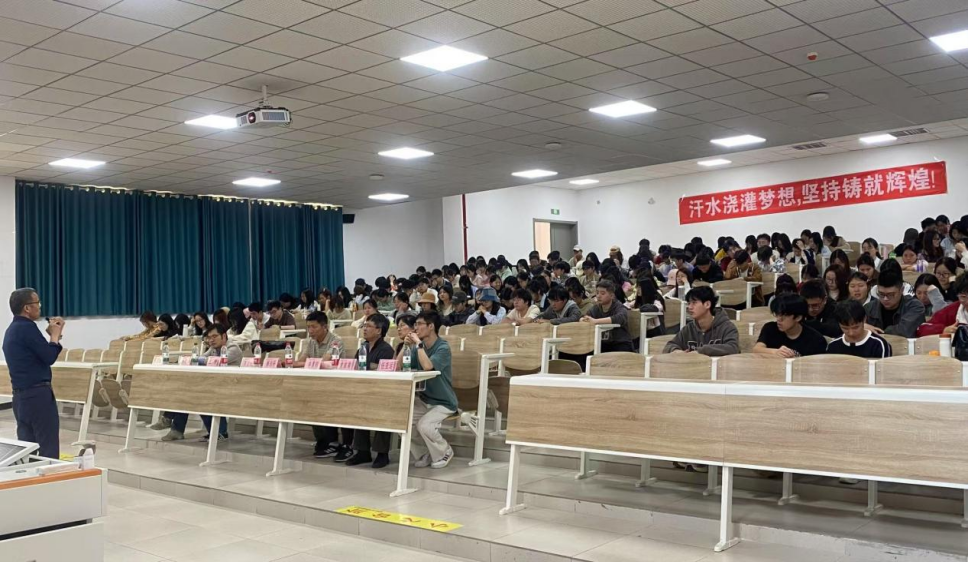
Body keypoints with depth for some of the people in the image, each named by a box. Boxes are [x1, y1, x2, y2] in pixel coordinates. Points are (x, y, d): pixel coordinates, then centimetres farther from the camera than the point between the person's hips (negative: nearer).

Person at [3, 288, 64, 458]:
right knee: (48, 448, -4)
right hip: (37, 394, -9)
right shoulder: (27, 327, -15)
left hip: (21, 395, 9)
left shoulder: (12, 330, 15)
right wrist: (55, 335, -2)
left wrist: (52, 334, 10)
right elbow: (50, 357, -17)